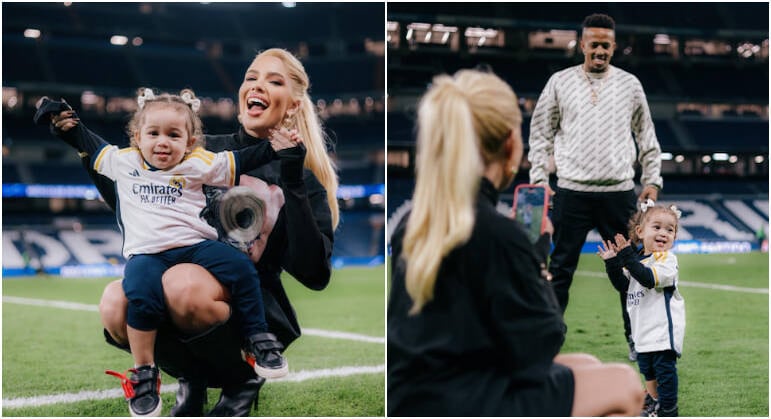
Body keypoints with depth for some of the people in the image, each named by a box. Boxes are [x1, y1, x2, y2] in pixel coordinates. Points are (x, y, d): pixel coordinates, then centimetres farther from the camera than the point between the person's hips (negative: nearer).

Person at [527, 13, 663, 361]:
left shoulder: (630, 84, 8)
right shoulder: (560, 82, 4)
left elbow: (646, 136, 16)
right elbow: (541, 134, 8)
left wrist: (652, 180, 9)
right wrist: (539, 178, 0)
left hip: (619, 192, 1)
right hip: (571, 191, -1)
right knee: (560, 268, 1)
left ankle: (636, 340, 16)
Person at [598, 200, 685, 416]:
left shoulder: (666, 259, -14)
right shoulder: (637, 259, 10)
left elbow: (649, 278, -29)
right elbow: (624, 286, 10)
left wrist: (627, 258, -32)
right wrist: (613, 264, -2)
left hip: (664, 326, -8)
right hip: (644, 327, 8)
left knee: (664, 367, -5)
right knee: (646, 366, 21)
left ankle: (668, 409, 4)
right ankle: (653, 401, 39)